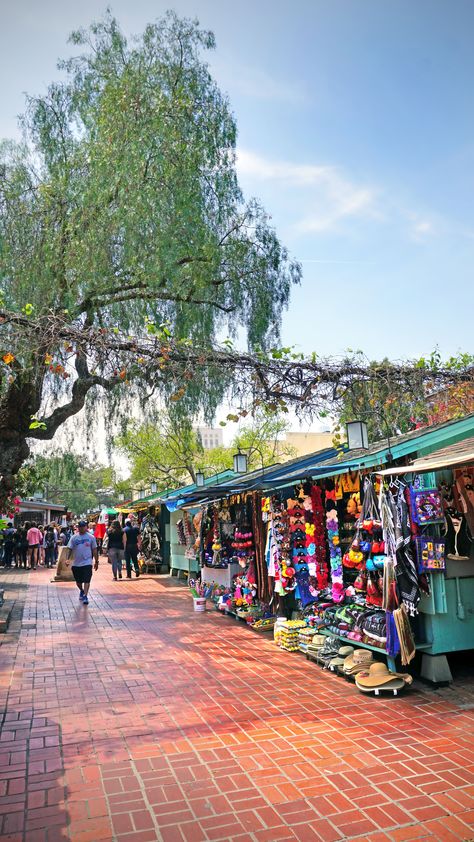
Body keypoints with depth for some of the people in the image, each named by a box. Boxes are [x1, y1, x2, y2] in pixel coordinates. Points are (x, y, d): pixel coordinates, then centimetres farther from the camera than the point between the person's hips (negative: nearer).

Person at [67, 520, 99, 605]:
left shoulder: (91, 537, 0)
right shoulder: (74, 538, 3)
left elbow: (94, 550, 3)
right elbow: (70, 549, 2)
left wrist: (96, 561, 3)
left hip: (87, 562, -3)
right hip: (76, 563, 3)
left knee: (87, 580, -11)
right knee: (78, 581, 16)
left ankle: (85, 596, -8)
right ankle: (81, 591, 42)